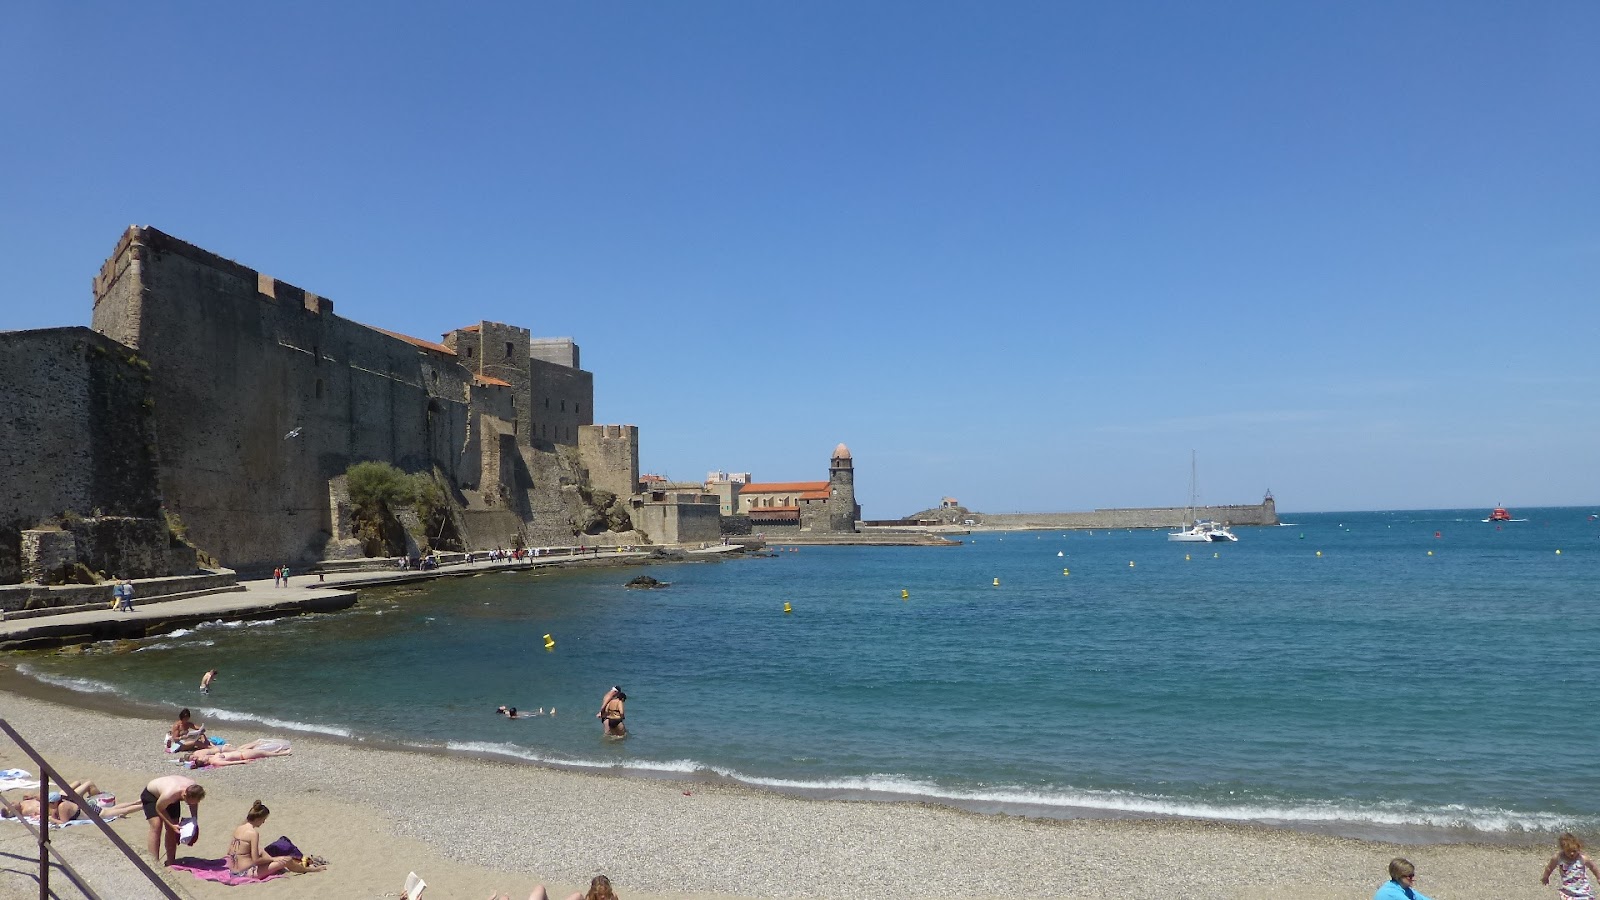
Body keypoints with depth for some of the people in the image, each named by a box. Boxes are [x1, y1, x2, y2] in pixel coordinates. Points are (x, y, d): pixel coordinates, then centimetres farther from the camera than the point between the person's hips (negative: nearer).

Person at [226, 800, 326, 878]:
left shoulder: (238, 829, 5)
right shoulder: (254, 833, -19)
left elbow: (229, 852, 13)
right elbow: (256, 860, -20)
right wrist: (273, 859, -7)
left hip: (233, 871, 9)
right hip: (247, 872, -9)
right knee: (286, 860, -1)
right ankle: (308, 869, 26)